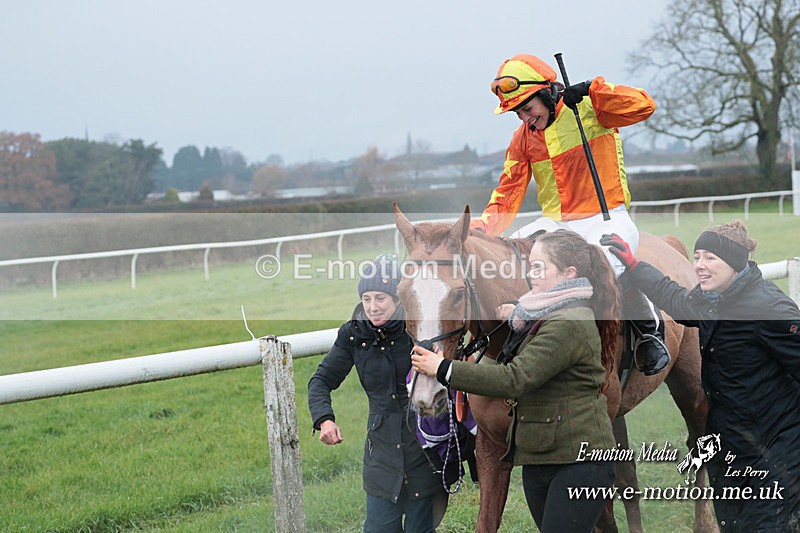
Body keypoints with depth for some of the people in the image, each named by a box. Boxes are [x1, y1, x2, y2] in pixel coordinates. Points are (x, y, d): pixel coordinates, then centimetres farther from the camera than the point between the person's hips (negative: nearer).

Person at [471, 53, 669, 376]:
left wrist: (591, 90, -26)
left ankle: (649, 328, -6)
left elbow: (644, 107, -18)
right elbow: (509, 193, 9)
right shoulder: (523, 138, 10)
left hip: (606, 217, -5)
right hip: (555, 224, 6)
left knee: (610, 267, -35)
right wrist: (483, 226, -9)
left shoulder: (590, 109, -4)